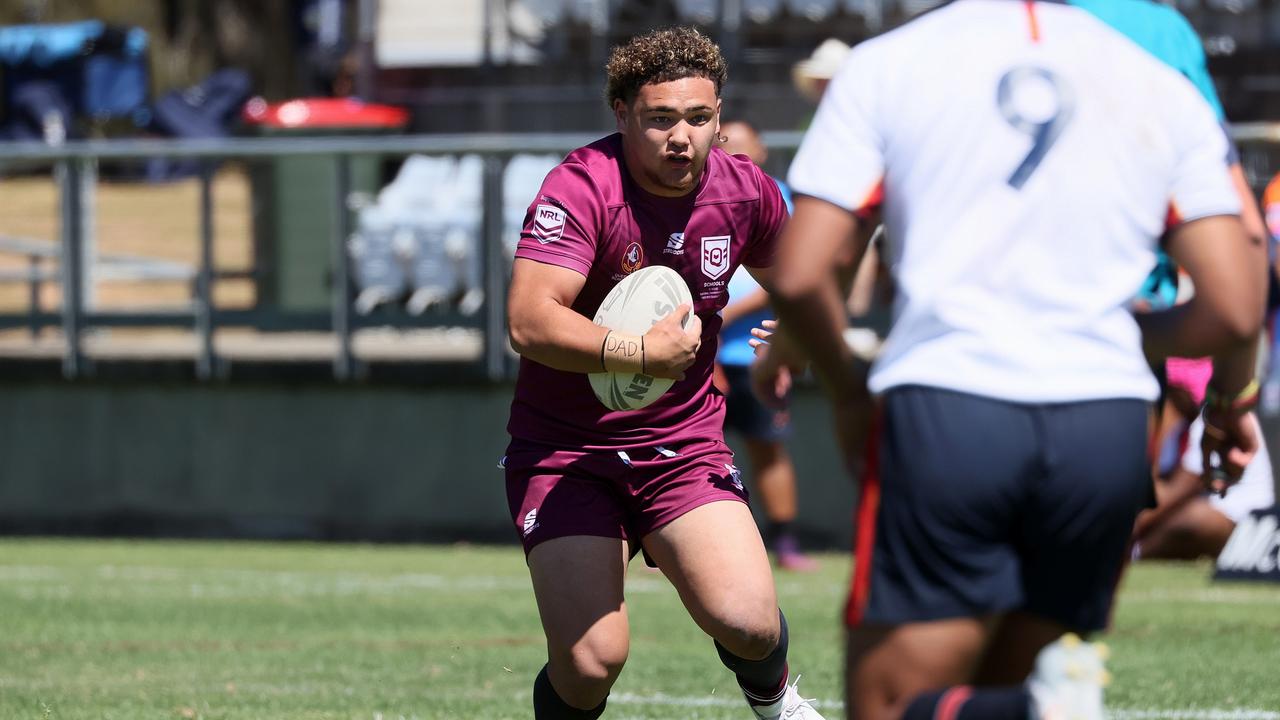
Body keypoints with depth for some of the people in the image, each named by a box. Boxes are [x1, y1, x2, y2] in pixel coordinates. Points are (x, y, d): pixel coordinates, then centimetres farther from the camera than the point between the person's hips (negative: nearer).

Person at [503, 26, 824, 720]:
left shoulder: (746, 190, -3)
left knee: (748, 624, -16)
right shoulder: (581, 186, -19)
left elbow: (793, 285, 22)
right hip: (564, 448, -3)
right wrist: (640, 354, -38)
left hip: (686, 443, 3)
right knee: (590, 661, -18)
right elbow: (529, 321, -32)